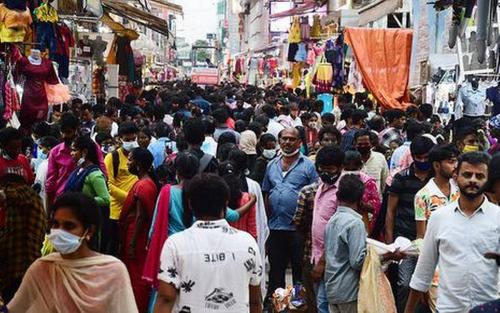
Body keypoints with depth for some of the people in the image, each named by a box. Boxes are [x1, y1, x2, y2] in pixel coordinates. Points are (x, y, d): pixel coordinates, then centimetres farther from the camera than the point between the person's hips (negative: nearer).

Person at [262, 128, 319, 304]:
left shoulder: (308, 165, -3)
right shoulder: (271, 165, 11)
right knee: (275, 270, 14)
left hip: (298, 228, -4)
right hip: (275, 228, 4)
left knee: (300, 270, 6)